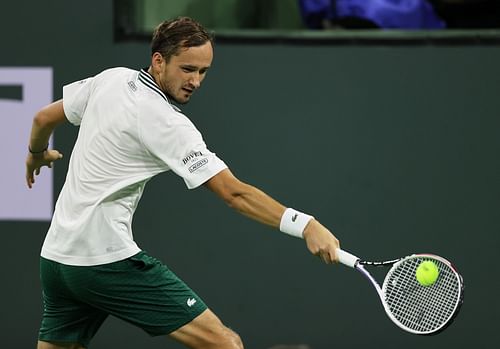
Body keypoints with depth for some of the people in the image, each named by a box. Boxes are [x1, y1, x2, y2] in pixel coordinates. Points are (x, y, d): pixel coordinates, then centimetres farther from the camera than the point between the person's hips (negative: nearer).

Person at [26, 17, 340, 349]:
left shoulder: (113, 78, 7)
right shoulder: (166, 123, -15)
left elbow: (44, 118, 22)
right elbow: (234, 192, -23)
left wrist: (37, 153, 44)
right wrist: (305, 225, -29)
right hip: (108, 259, -9)